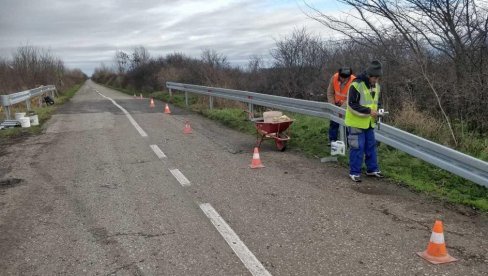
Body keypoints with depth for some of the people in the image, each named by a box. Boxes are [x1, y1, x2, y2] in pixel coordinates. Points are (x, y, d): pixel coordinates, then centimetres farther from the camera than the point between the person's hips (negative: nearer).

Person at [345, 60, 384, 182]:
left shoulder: (376, 86, 6)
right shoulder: (356, 85, -20)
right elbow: (351, 105, -21)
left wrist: (375, 111, -1)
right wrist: (368, 111, -24)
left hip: (369, 123, 8)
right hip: (356, 123, -8)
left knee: (371, 146, 14)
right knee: (357, 147, -3)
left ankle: (372, 169, 28)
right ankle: (354, 172, 9)